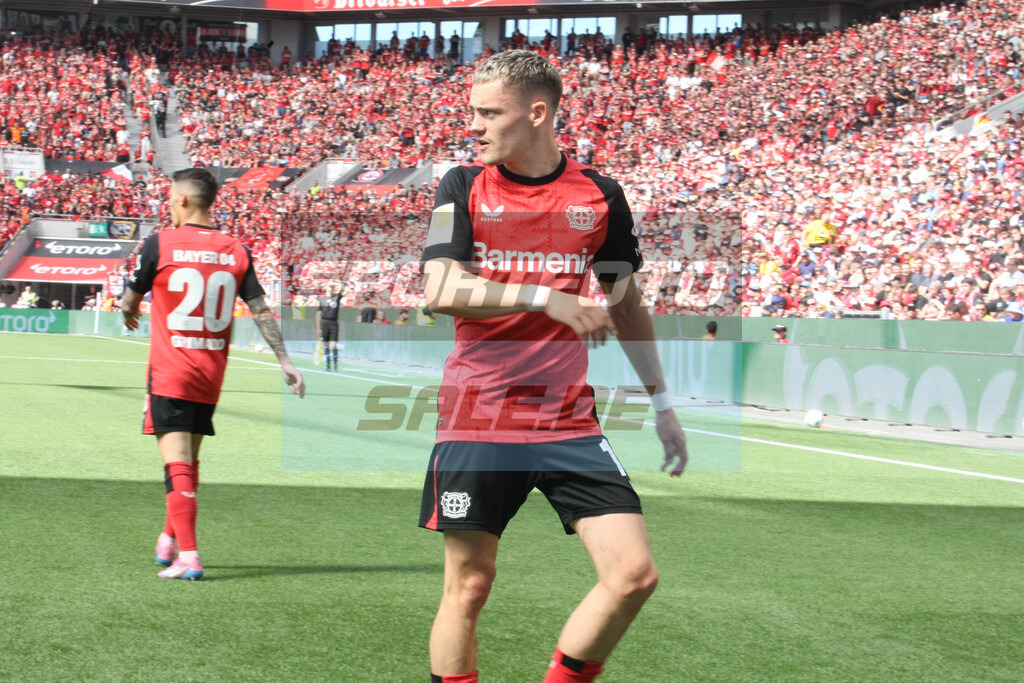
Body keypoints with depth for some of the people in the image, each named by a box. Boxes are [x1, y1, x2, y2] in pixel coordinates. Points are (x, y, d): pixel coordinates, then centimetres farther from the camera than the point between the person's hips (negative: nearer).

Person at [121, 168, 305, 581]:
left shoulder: (160, 244, -7)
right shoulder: (235, 251, 3)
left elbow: (130, 302, 6)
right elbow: (261, 311, 2)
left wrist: (128, 315, 29)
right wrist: (285, 362, 7)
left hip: (169, 372, -5)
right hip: (211, 376, 5)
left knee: (177, 465, -8)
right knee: (188, 460, 19)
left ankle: (187, 557, -16)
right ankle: (169, 541, 32)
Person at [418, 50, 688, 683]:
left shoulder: (600, 195, 6)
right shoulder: (463, 187, 2)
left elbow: (626, 303, 18)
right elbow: (441, 291, -11)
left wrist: (662, 402, 19)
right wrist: (545, 298, -20)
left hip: (570, 420, 2)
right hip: (476, 417, -2)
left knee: (635, 573, -8)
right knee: (468, 586, 1)